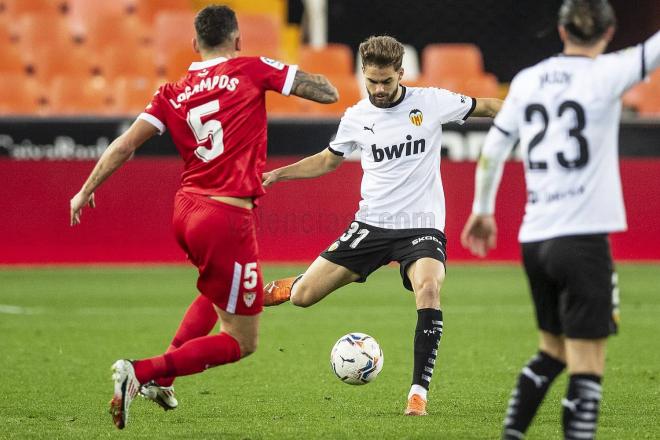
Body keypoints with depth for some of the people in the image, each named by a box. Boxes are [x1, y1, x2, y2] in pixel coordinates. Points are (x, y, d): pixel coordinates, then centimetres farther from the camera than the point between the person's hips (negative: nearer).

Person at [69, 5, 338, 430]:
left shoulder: (173, 93, 7)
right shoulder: (252, 71, -4)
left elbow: (125, 144, 3)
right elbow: (329, 92, -3)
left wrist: (86, 192, 14)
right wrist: (286, 74, 17)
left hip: (186, 208, 7)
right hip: (228, 219, -7)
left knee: (218, 292, 36)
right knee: (242, 342, 3)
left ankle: (162, 378, 24)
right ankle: (141, 372, -14)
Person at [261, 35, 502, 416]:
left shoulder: (432, 102, -5)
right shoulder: (356, 118, 3)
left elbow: (486, 107, 5)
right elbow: (328, 160, 19)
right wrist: (278, 174, 9)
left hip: (422, 225, -3)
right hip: (371, 225, 3)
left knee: (428, 290, -34)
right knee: (302, 297, -4)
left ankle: (419, 394, -26)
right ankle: (285, 288, 37)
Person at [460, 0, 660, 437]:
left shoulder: (527, 80, 9)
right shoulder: (604, 75, -7)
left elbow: (492, 150, 16)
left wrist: (482, 210, 30)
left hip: (534, 240, 6)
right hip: (583, 238, -6)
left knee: (552, 352, 22)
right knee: (586, 369, -6)